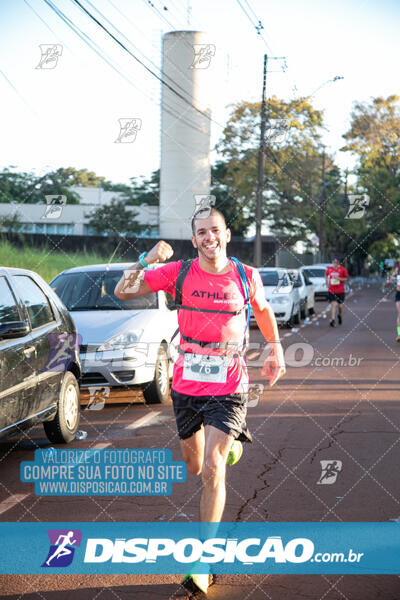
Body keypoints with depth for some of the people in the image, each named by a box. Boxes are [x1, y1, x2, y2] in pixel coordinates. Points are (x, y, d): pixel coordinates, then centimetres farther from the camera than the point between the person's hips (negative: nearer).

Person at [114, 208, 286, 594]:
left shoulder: (247, 277, -2)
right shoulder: (178, 272, -4)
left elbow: (263, 310, 20)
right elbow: (122, 292, -6)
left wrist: (276, 350, 16)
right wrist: (147, 260, -20)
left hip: (228, 388, -2)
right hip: (186, 385, 2)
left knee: (212, 470, -13)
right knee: (194, 467, 19)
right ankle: (228, 444, 56)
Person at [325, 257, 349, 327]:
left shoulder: (342, 269, -5)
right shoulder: (329, 269, 1)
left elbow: (346, 278, -1)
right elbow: (326, 275, 19)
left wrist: (339, 278, -18)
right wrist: (327, 283, 6)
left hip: (340, 290, 0)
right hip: (331, 290, 0)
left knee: (340, 305, 9)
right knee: (333, 304, -12)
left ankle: (340, 316, 39)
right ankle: (332, 320, -12)